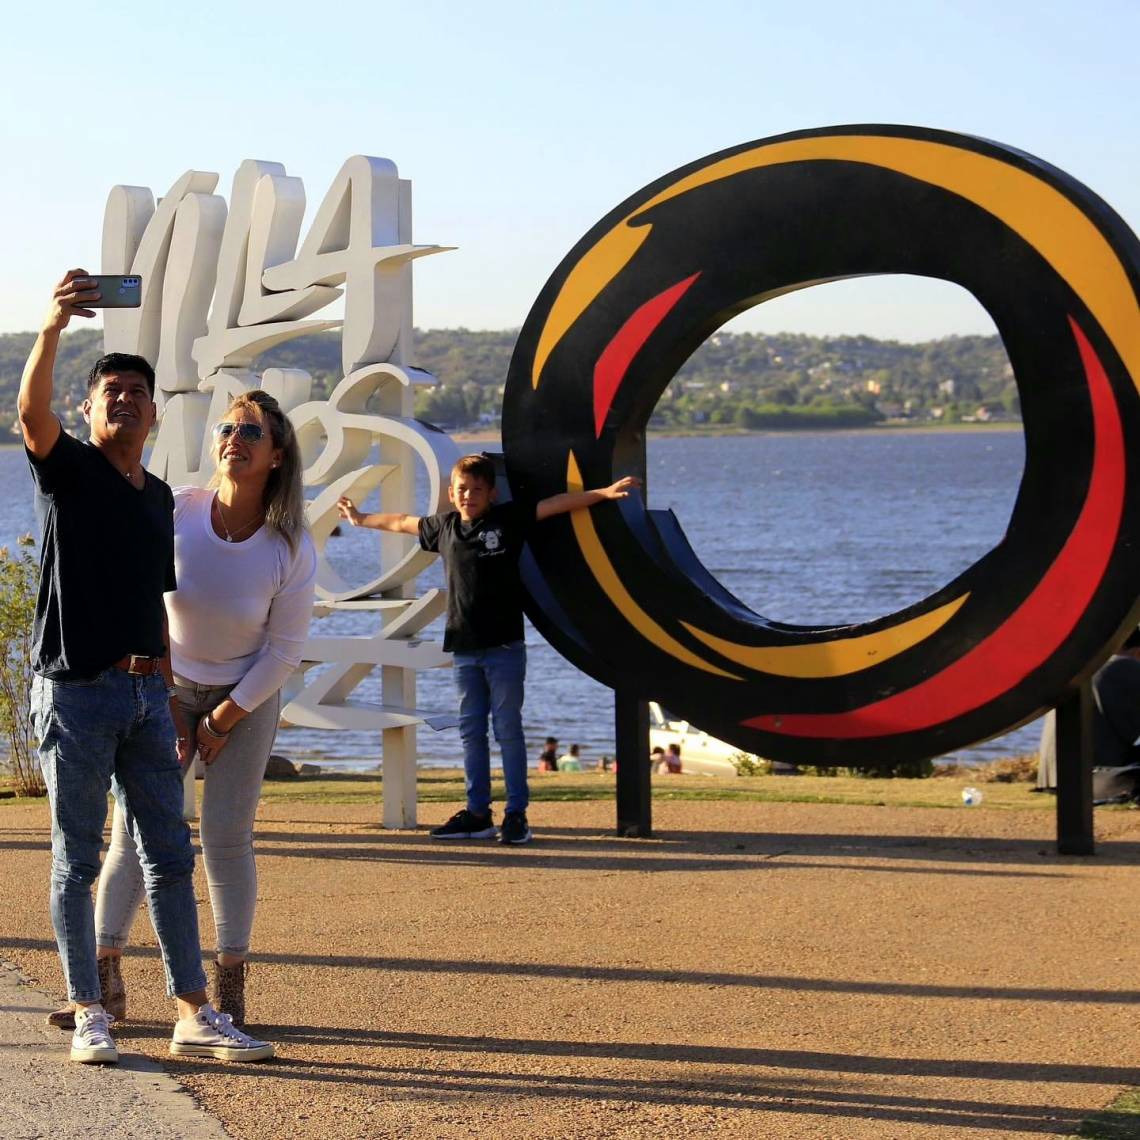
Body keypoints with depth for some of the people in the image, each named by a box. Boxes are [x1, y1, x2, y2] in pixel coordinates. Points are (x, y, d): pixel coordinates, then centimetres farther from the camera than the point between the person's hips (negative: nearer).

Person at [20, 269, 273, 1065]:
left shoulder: (159, 498, 16)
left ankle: (194, 1014, 9)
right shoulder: (67, 469, -1)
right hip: (76, 689, -6)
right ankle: (89, 1014, 6)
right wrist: (53, 328, -38)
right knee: (78, 861, 1)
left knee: (171, 857, 6)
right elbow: (31, 412, -22)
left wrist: (169, 691, 15)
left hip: (144, 692, 6)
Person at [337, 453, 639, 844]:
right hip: (464, 648, 5)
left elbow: (556, 504, -4)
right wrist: (362, 519, 42)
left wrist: (603, 493, -12)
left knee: (508, 730, -3)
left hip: (504, 646, -5)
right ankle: (478, 814, 15)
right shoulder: (444, 526, 11)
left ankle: (517, 814, 0)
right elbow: (403, 523, 27)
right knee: (471, 732, 8)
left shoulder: (507, 520, -1)